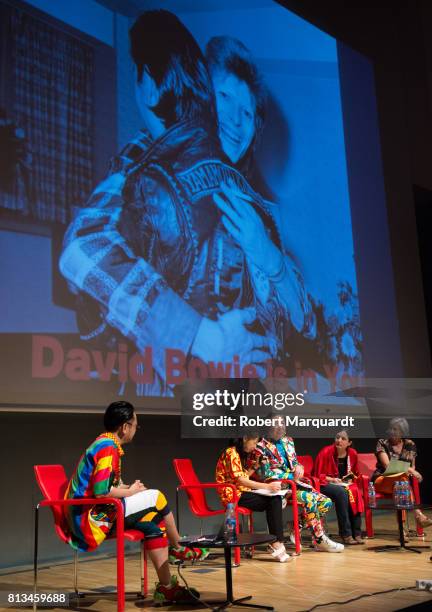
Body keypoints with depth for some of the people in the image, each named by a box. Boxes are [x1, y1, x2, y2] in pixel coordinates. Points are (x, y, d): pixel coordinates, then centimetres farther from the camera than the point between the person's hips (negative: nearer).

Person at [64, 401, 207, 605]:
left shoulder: (102, 444, 16)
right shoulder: (108, 447, -16)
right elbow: (102, 491, -26)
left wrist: (128, 488, 2)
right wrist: (130, 492, -9)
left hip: (86, 517, 10)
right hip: (91, 519, -10)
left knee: (152, 523, 5)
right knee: (156, 498, -8)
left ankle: (166, 587, 6)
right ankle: (178, 549, 16)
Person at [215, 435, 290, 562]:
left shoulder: (240, 454, 19)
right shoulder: (231, 453, -11)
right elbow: (240, 480, -19)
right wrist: (267, 486, -20)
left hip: (241, 493, 9)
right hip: (232, 495, -9)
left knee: (276, 499, -14)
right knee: (274, 500, -21)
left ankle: (276, 543, -16)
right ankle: (276, 544, -17)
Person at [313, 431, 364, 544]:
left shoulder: (352, 453, 4)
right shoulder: (326, 452, -12)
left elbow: (355, 474, 19)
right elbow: (317, 475, -8)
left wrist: (351, 478, -2)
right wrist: (332, 479, -19)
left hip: (345, 484, 4)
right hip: (325, 484, -4)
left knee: (355, 492, -29)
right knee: (341, 492, -35)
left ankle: (356, 534, -24)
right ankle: (346, 535, -30)